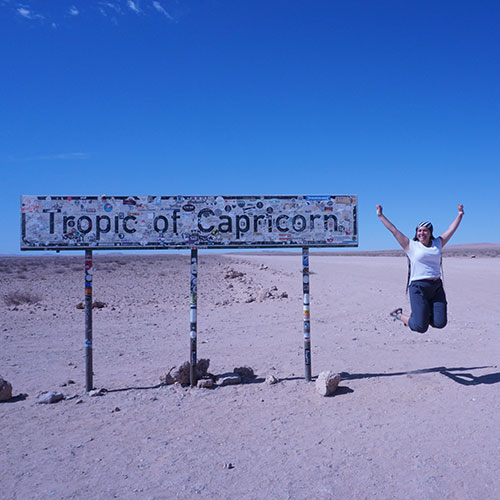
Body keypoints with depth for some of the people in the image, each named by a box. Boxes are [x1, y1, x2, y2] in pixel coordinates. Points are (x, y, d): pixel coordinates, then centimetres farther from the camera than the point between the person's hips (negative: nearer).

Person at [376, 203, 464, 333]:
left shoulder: (437, 244, 14)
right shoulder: (411, 245, 2)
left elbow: (451, 229, 24)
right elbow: (393, 230, 3)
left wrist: (460, 215, 28)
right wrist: (381, 215, 4)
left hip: (437, 287, 5)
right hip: (418, 287, -5)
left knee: (440, 323, -1)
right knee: (420, 327, -5)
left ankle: (417, 315, 27)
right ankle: (399, 315, 24)